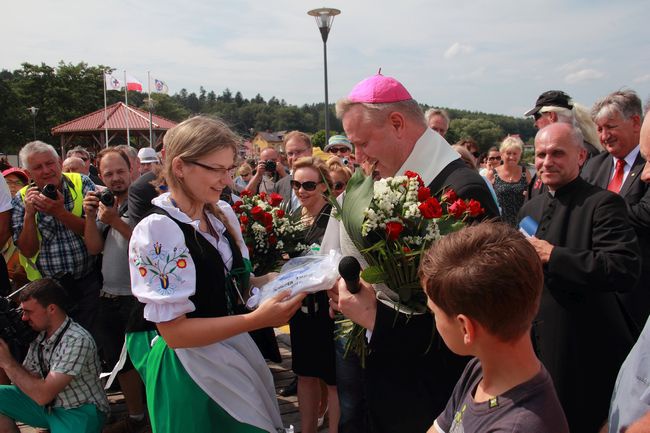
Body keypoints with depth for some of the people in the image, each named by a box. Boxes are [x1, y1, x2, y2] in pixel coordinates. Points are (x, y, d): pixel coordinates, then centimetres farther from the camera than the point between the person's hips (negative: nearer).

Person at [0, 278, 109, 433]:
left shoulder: (76, 340, -25)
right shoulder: (38, 333, -2)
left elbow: (42, 395, -26)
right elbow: (26, 379, 6)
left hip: (80, 412, -7)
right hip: (47, 404, 8)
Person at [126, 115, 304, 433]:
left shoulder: (223, 214, 0)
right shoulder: (157, 231, -22)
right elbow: (174, 331, -22)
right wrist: (256, 320, -28)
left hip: (233, 350, 7)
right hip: (187, 365, -7)